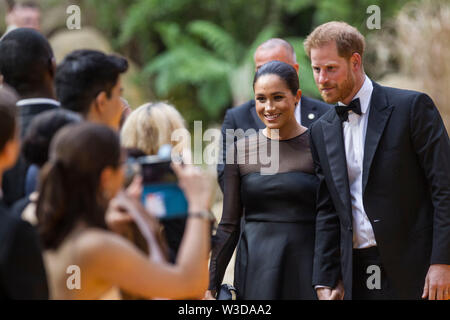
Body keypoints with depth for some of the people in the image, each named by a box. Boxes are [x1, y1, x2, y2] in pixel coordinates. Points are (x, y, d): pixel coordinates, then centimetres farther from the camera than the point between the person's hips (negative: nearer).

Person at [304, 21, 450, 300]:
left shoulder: (412, 107, -4)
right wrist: (326, 280, 7)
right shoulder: (322, 132, 13)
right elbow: (327, 211, 14)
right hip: (358, 274, 5)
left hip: (413, 270, -5)